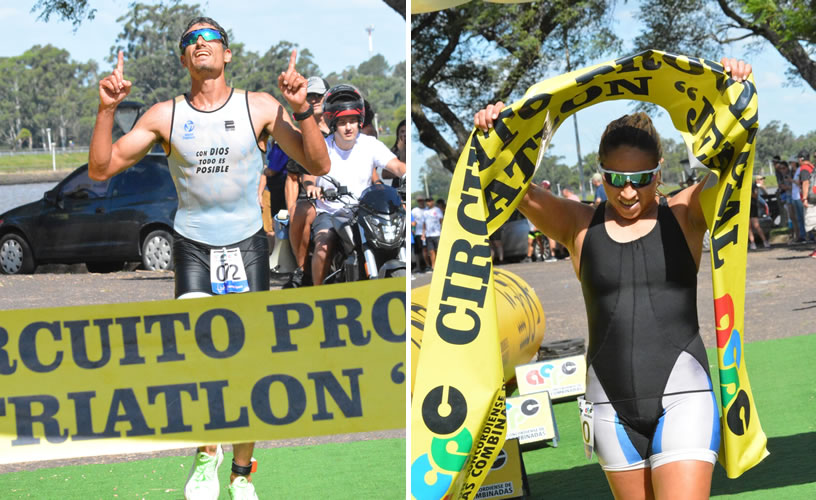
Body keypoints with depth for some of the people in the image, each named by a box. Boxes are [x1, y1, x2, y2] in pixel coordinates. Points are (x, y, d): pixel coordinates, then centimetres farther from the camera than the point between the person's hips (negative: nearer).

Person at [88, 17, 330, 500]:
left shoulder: (260, 107, -3)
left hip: (247, 244, 0)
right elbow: (101, 169, 0)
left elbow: (318, 165, -7)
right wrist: (107, 109, -13)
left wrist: (302, 109, -21)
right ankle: (207, 451, 8)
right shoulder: (166, 115, -1)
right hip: (193, 246, 0)